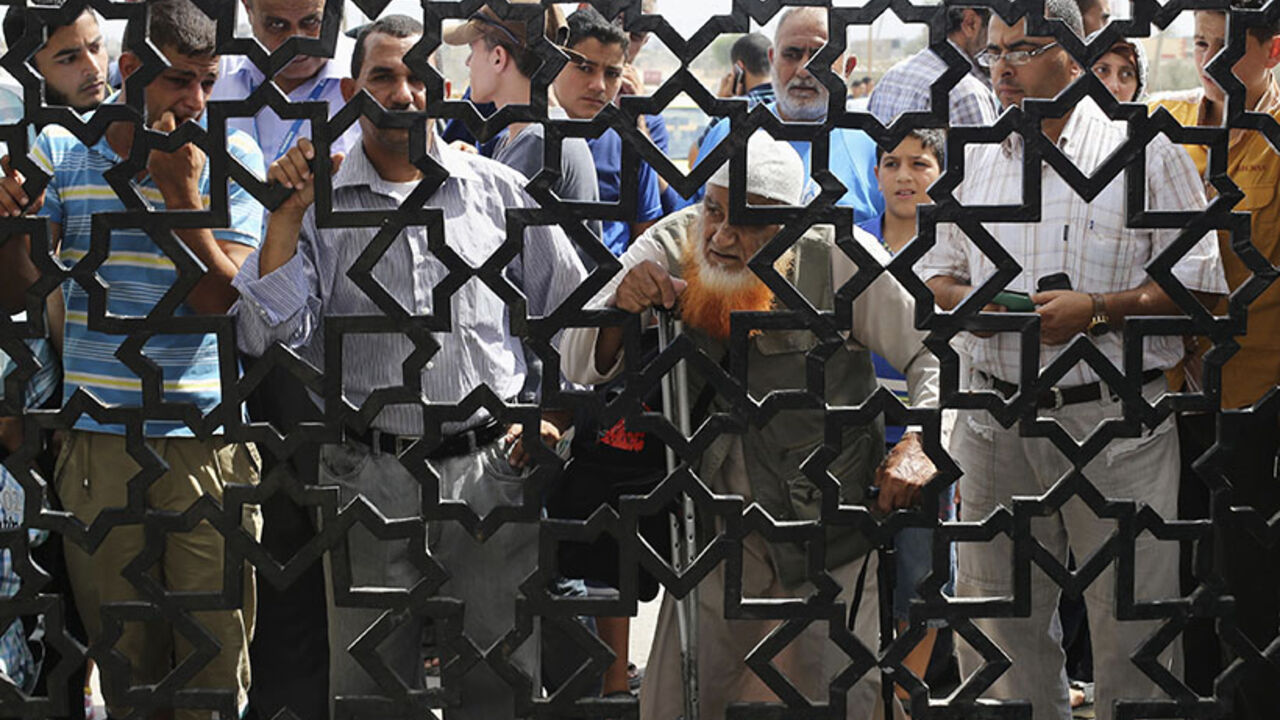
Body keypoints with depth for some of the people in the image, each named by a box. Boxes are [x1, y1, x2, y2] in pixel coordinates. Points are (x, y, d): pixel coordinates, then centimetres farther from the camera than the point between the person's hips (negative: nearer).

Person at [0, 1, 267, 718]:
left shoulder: (233, 159, 0)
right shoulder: (62, 153, 4)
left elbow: (224, 300, -8)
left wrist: (181, 193, -17)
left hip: (206, 439, -1)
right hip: (96, 440, 1)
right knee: (124, 658, 10)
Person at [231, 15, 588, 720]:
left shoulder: (499, 190, 8)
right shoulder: (319, 200, 4)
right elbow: (271, 338, -7)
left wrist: (553, 412, 5)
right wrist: (286, 218, -13)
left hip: (491, 469, 1)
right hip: (367, 477, 0)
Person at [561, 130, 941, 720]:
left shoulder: (841, 259, -13)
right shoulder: (668, 248, -6)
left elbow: (936, 351, -4)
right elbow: (579, 366, -3)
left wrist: (920, 443, -21)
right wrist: (619, 310, -25)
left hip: (828, 527, -2)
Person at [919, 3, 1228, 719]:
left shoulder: (1143, 149, -2)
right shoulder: (976, 157, 12)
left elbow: (1199, 282, -4)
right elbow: (937, 270, 18)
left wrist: (1097, 310, -16)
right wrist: (965, 301, -5)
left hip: (1116, 424, -4)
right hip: (995, 424, 4)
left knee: (1129, 621, 2)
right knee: (997, 615, 11)